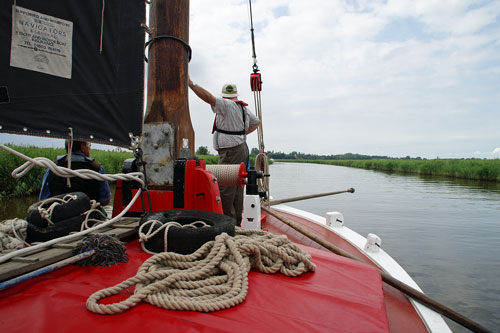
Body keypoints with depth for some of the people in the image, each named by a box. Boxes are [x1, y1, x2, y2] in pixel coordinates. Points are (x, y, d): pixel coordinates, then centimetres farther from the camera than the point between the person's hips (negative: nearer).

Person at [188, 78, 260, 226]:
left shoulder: (227, 105, -10)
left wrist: (191, 84, -16)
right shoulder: (243, 107, 17)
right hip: (241, 149, 10)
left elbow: (208, 97, -23)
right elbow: (256, 122, 31)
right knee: (237, 188, 12)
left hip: (231, 152, -10)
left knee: (225, 188, -7)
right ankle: (237, 222, 19)